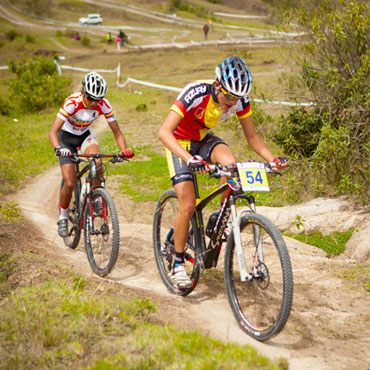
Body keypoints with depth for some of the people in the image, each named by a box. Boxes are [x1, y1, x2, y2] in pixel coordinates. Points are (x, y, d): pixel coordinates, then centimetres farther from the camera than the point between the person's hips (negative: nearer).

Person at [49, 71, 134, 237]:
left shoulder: (104, 105, -23)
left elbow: (117, 132, -16)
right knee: (70, 184, -12)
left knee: (98, 162, -32)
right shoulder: (72, 103, -32)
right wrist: (58, 148, -57)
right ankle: (63, 217, 14)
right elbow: (53, 132, -37)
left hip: (85, 135, 2)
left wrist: (124, 150, -35)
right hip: (67, 136, -2)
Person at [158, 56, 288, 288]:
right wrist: (189, 158, -54)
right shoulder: (195, 93, -33)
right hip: (180, 143, -4)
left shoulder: (240, 99, -19)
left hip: (205, 140, 4)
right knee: (188, 206, -15)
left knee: (231, 164, -30)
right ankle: (178, 263, 2)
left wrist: (272, 159, -26)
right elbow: (164, 132, -39)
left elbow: (252, 136, -8)